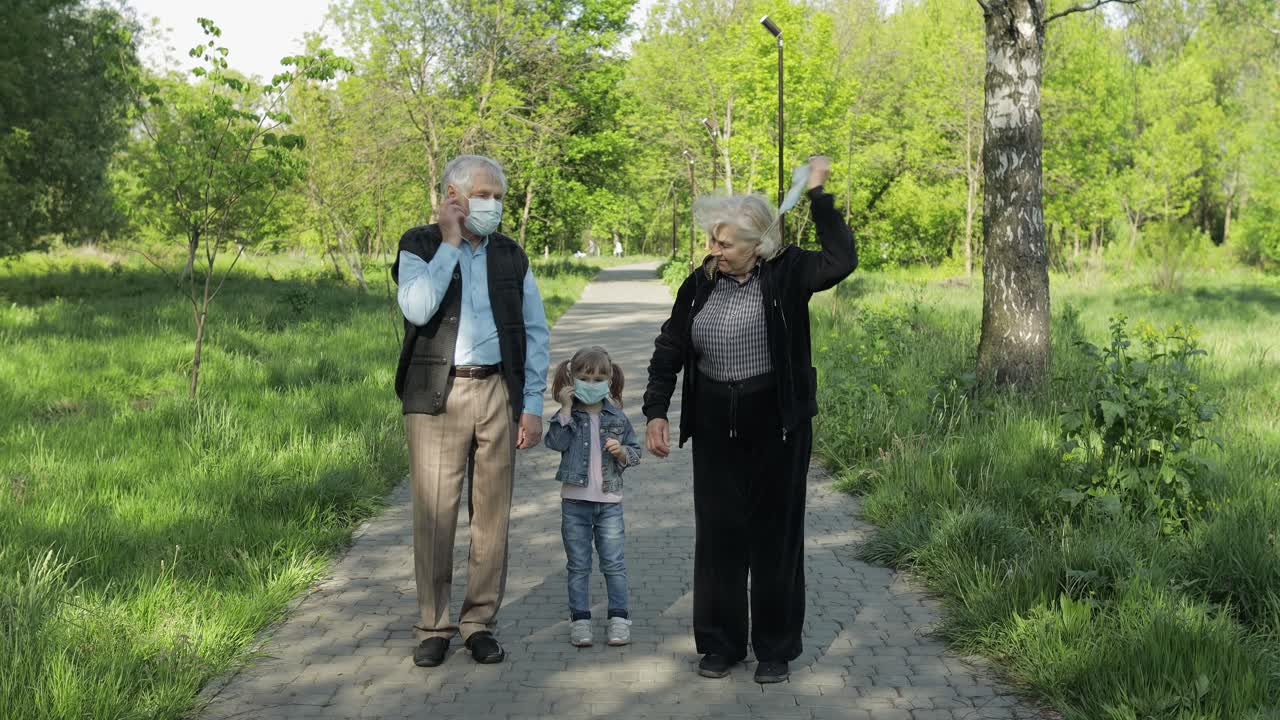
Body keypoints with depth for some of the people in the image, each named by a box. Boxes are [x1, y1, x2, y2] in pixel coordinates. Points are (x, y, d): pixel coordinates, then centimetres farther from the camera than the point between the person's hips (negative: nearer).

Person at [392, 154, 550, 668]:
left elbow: (535, 331, 12)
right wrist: (450, 244, -11)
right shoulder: (419, 247, 2)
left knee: (492, 513, 5)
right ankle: (434, 626, 12)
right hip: (436, 396, -3)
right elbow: (417, 309, -17)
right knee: (434, 514, -1)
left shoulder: (510, 256, 11)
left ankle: (480, 622, 17)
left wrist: (532, 404, 4)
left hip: (497, 393, 3)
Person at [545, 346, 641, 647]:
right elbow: (556, 442, -18)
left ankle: (619, 618, 13)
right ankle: (580, 619, 14)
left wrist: (621, 451, -13)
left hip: (609, 500, 1)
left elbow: (635, 451, 8)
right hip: (575, 500, -1)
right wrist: (566, 408, -19)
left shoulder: (617, 417, 3)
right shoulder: (568, 415, -1)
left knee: (614, 563, 4)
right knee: (578, 565, 7)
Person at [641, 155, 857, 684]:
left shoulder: (786, 273, -6)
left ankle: (776, 648, 19)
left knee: (776, 532, 5)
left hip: (777, 424, -3)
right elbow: (670, 349, 8)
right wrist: (656, 412, 0)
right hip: (716, 427, 3)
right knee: (718, 531, 7)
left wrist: (818, 194, -21)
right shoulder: (701, 283, 4)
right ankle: (721, 644, 21)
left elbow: (840, 262, -24)